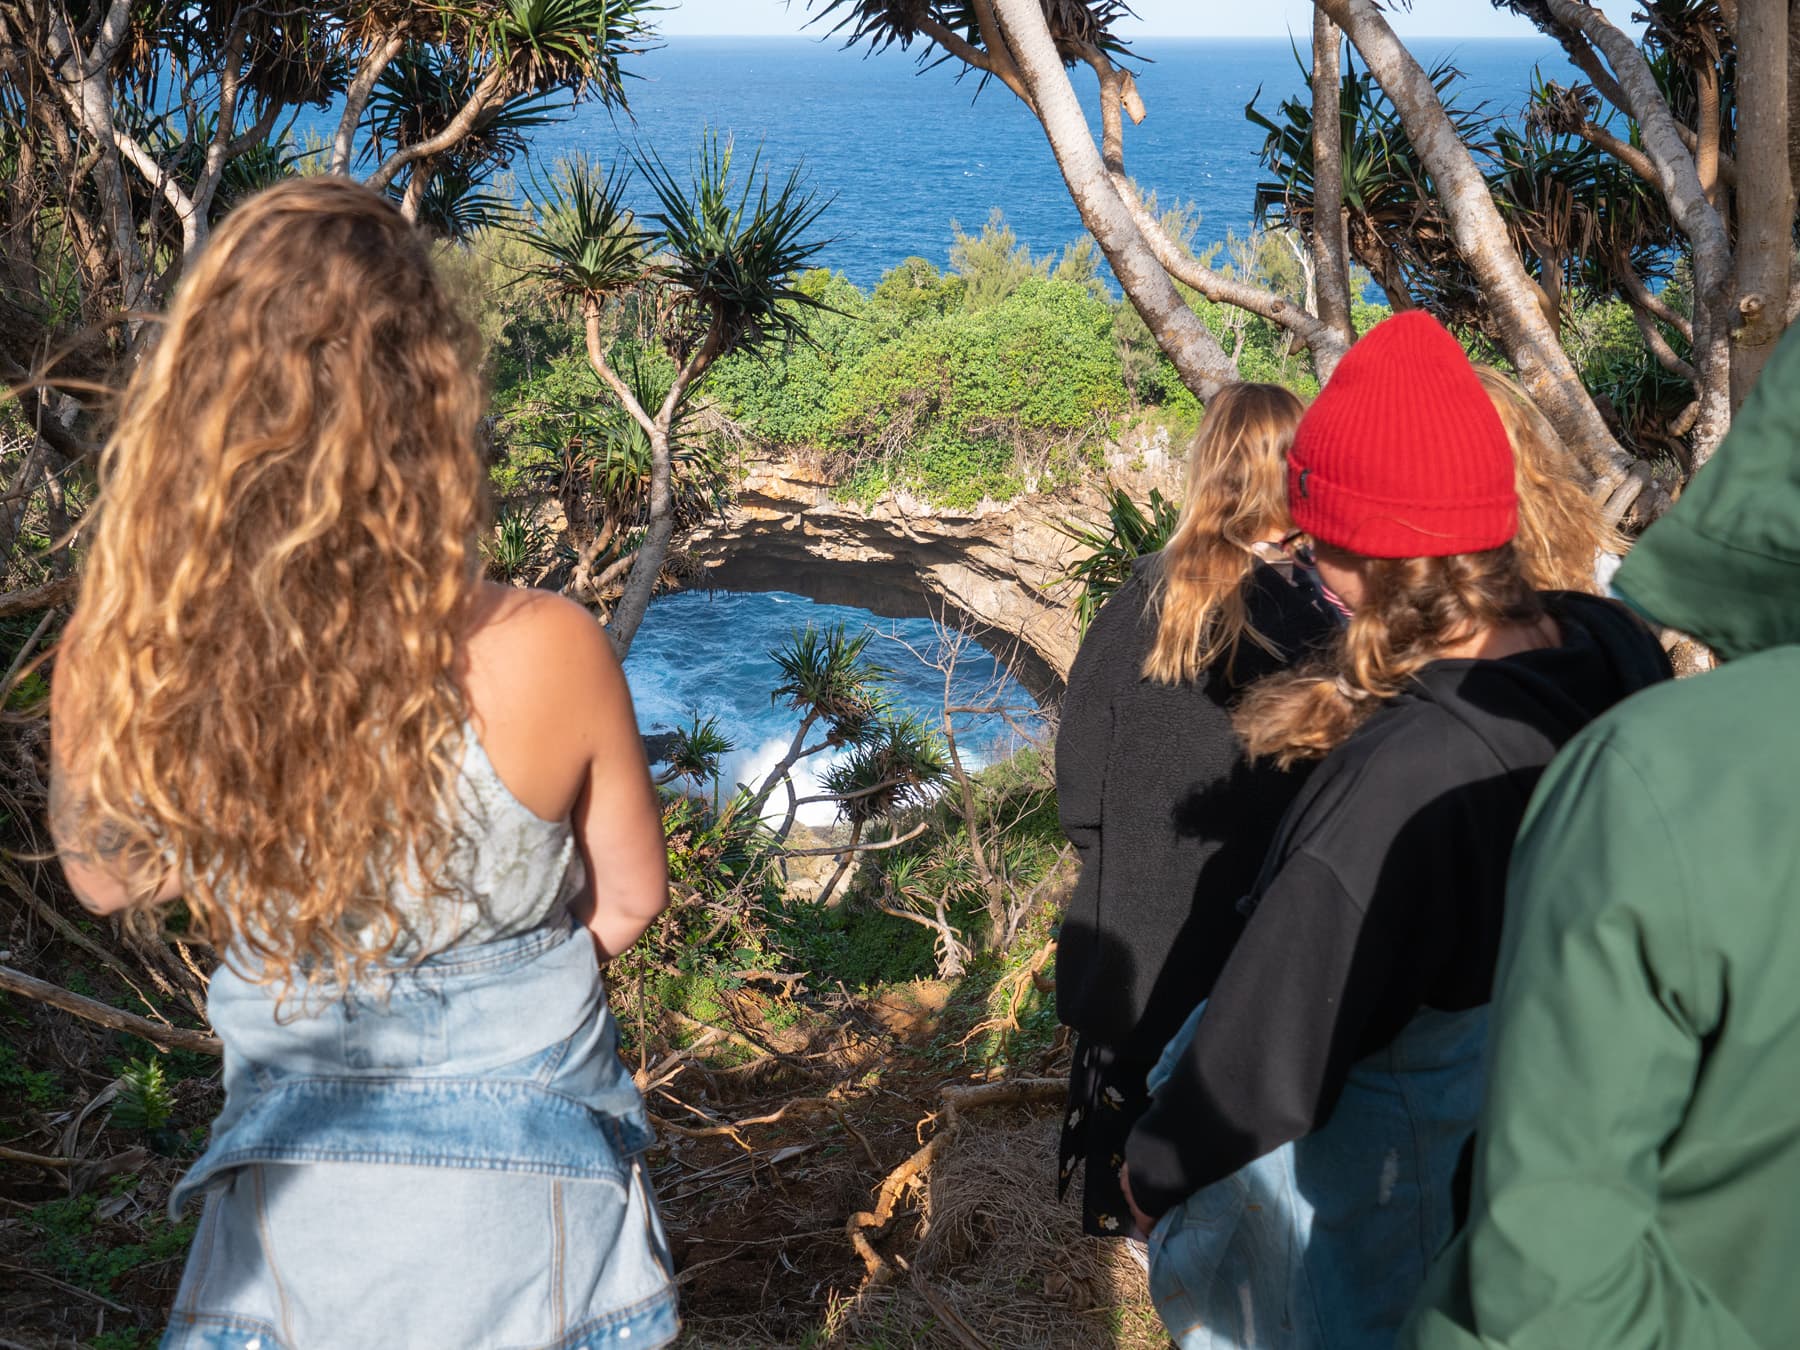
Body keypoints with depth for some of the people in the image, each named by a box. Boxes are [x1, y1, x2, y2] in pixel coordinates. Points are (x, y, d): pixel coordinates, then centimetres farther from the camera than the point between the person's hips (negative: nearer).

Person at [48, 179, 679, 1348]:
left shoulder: (119, 673, -22)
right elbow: (631, 898, -9)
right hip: (522, 1209, -1)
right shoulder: (544, 657, -29)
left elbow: (107, 881, 1)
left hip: (294, 1208, 1)